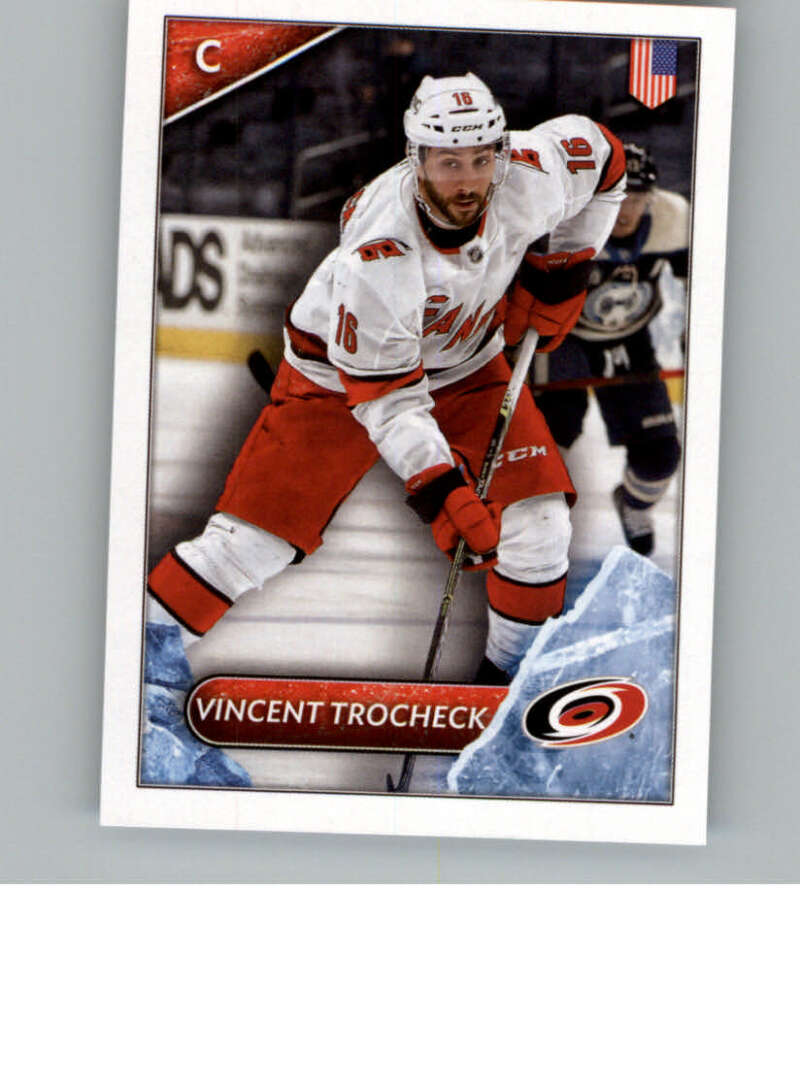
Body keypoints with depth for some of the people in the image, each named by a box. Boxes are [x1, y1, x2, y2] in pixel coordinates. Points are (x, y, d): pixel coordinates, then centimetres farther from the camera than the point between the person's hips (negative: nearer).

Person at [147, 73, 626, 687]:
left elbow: (601, 154, 0)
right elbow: (384, 394, -31)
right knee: (253, 537, -10)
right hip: (342, 373, -4)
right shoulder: (377, 252, -37)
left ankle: (513, 672, 15)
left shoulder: (531, 178, -24)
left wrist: (561, 274, -1)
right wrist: (439, 490, -38)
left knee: (538, 522, -8)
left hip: (465, 366, 4)